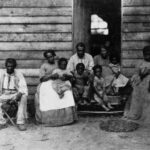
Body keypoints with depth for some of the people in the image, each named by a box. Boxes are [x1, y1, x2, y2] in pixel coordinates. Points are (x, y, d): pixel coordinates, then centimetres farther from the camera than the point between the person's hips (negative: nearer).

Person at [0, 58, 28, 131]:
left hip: (15, 94, -1)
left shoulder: (18, 74, -5)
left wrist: (17, 95, -34)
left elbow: (23, 88, -14)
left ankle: (20, 122, -28)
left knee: (24, 96, -33)